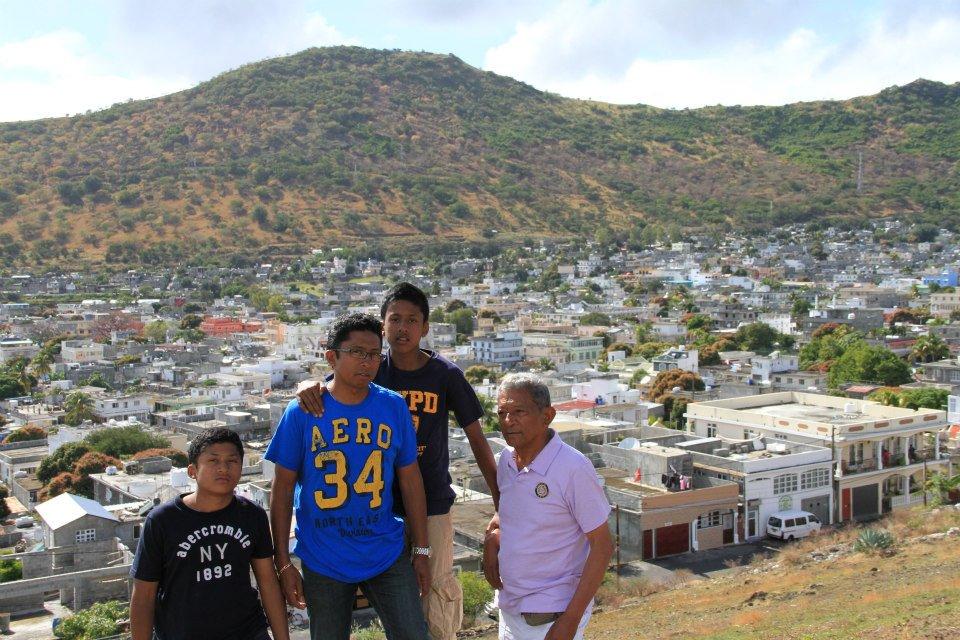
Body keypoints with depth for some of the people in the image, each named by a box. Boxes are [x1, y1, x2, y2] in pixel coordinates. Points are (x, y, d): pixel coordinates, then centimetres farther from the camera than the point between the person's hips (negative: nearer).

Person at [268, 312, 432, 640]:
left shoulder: (394, 407, -4)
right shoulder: (301, 412, -9)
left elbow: (410, 480, 3)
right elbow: (283, 489, -5)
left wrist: (422, 551, 4)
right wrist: (283, 562, -6)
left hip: (386, 554, 1)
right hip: (323, 561, -1)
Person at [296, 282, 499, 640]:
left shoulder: (446, 375, -7)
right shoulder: (373, 371, -2)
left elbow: (477, 439, -3)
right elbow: (331, 387, -7)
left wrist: (500, 502, -5)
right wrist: (309, 386, -33)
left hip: (433, 502, -2)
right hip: (382, 503, 2)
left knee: (439, 590, 2)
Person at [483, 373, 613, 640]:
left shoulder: (573, 468, -19)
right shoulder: (506, 460, 1)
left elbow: (602, 546, -16)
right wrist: (493, 540, -2)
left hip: (551, 616, -6)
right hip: (509, 606, 7)